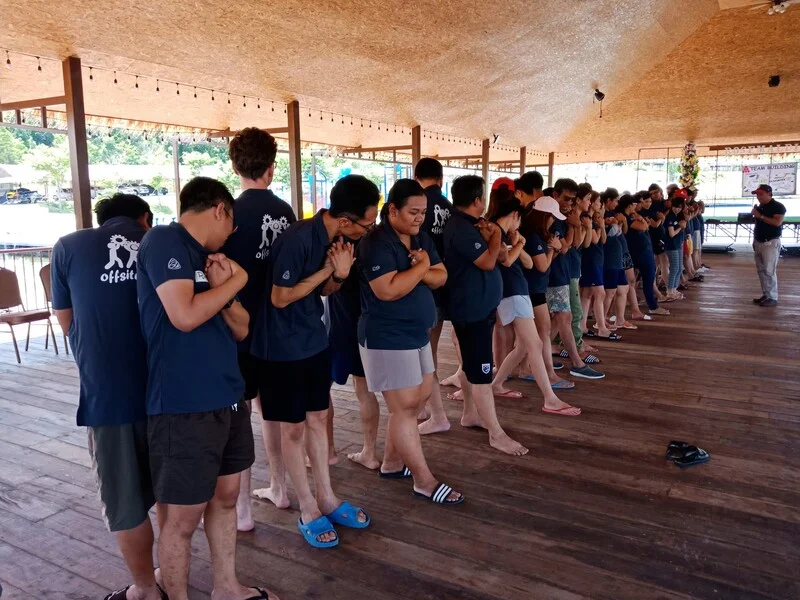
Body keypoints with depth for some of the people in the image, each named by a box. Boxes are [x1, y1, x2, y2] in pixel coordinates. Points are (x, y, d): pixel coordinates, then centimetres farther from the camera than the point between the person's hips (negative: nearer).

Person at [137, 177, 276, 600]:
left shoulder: (207, 256, 14)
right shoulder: (163, 240, -11)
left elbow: (241, 330, 12)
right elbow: (184, 316, -24)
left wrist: (223, 287, -6)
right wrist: (236, 280, -10)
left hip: (227, 397, 9)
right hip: (183, 405, -9)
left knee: (226, 495, 19)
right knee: (183, 516, 4)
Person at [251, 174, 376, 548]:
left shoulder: (335, 238, -2)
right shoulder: (298, 239, -26)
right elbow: (280, 297, -21)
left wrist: (340, 275, -13)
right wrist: (327, 269, -19)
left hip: (315, 340, 8)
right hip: (284, 347, -8)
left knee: (318, 418, 16)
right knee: (294, 427, 7)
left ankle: (326, 498, 31)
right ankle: (308, 510, 22)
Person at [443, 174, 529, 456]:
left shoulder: (471, 225, 13)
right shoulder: (460, 229, -19)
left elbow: (501, 256, 12)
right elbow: (488, 262, -23)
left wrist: (490, 236, -7)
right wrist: (495, 235, -7)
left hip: (480, 305, 11)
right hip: (472, 308, -11)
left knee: (472, 365, 19)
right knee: (481, 370, -7)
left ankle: (470, 414, 33)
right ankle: (496, 434, -2)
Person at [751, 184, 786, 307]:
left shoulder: (778, 206, -7)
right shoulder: (759, 207, 15)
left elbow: (777, 222, -21)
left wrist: (760, 216, -19)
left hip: (771, 243, -8)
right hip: (758, 242, 8)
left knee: (769, 271, -11)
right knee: (761, 270, 8)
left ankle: (773, 298, -7)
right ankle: (765, 295, 14)